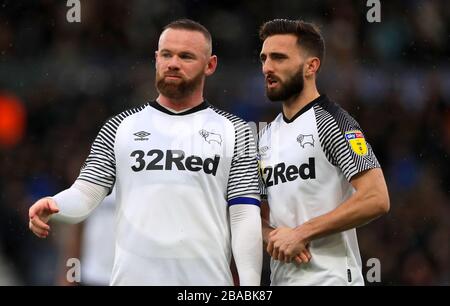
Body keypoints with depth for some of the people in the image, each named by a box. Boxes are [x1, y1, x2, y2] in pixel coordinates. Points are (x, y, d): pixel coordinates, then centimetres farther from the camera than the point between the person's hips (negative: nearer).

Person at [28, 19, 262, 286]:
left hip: (208, 278, -1)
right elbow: (85, 194, 3)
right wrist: (53, 206, -20)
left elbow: (246, 218, 0)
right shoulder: (121, 127, 9)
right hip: (133, 276, 1)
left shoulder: (234, 132, 6)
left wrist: (250, 286, -9)